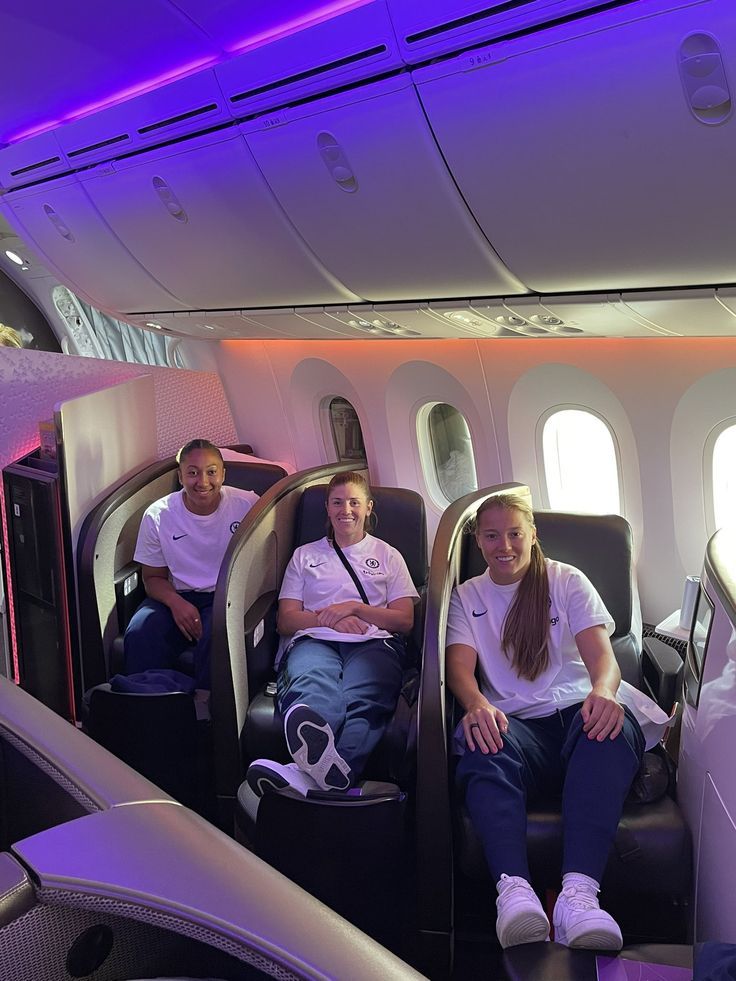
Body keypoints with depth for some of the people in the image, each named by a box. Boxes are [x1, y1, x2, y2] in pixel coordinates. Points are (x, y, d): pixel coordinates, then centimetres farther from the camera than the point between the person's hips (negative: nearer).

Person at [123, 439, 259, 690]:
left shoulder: (248, 505, -5)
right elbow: (153, 577, 8)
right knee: (139, 634, -27)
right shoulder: (157, 515, -1)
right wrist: (176, 602, -15)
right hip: (179, 597, 2)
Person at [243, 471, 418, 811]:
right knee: (312, 683, -41)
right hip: (314, 640, 0)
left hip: (372, 642, 0)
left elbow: (405, 620, 16)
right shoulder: (305, 555, 29)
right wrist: (330, 618, -2)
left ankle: (307, 774, -71)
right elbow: (286, 620, 18)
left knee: (363, 697, -40)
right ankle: (330, 769, -75)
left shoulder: (388, 555, 28)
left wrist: (354, 607, 0)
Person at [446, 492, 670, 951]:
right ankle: (514, 888, -54)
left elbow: (602, 654, -1)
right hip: (514, 724, 0)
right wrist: (477, 705, -26)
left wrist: (603, 691, -28)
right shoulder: (467, 596, 17)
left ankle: (579, 892, -52)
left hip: (577, 712, 0)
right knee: (480, 742, -37)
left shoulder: (567, 581, 14)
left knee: (613, 725, -38)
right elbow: (460, 665, 0)